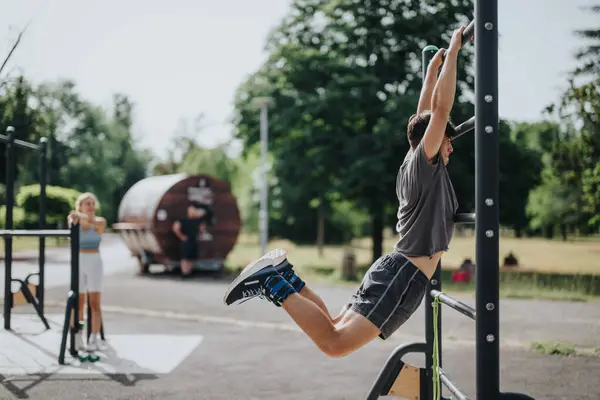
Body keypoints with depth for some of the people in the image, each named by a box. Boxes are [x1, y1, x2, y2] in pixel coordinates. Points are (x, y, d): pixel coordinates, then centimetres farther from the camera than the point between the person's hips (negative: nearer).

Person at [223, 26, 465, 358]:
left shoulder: (411, 168, 19)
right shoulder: (424, 164, -5)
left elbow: (425, 115, 29)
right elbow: (441, 108, -14)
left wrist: (433, 67, 34)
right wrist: (452, 50, -9)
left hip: (395, 269, 10)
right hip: (401, 275, -10)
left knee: (333, 333, 12)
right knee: (334, 343, -18)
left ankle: (283, 275, 4)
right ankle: (273, 284, -17)